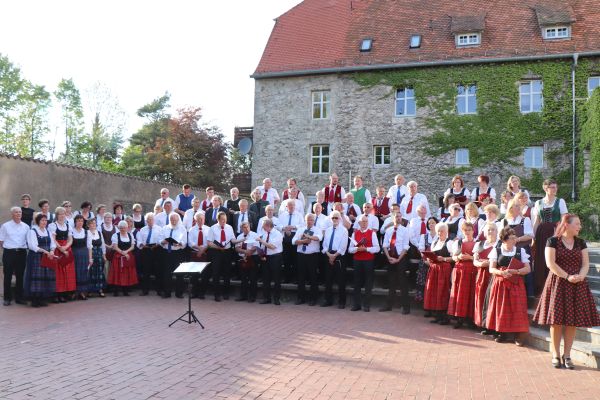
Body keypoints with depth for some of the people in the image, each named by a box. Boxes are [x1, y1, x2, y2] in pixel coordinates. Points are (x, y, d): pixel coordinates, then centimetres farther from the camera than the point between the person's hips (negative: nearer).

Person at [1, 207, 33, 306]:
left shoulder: (26, 226, 7)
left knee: (20, 276, 8)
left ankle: (19, 297, 18)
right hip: (9, 252, -2)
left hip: (22, 252, 2)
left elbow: (29, 240, 11)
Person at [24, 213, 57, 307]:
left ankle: (42, 299, 11)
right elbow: (33, 246, -14)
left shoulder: (47, 231, 14)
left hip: (47, 258, 6)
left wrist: (52, 251, -10)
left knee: (46, 277, 3)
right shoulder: (32, 231, -5)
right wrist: (45, 251, -21)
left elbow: (52, 243, 11)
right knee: (36, 277, -6)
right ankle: (34, 300, 0)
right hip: (36, 257, -6)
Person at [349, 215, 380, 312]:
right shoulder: (354, 233, 8)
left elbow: (377, 248, -6)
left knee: (368, 283, 3)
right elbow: (350, 249, 5)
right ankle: (356, 304, 15)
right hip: (357, 260, 2)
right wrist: (357, 249, -15)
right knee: (357, 283, 7)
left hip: (369, 261, -2)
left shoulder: (372, 233, 0)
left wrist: (366, 249, -18)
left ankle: (366, 305, 12)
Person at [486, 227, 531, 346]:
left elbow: (528, 269, 0)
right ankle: (502, 333, 16)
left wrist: (516, 271, -18)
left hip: (516, 284, 0)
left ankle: (518, 335, 2)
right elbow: (491, 269, -2)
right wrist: (502, 272, -22)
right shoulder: (496, 251, 3)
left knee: (517, 309, -5)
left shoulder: (521, 251, 5)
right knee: (501, 308, 3)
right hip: (500, 284, 0)